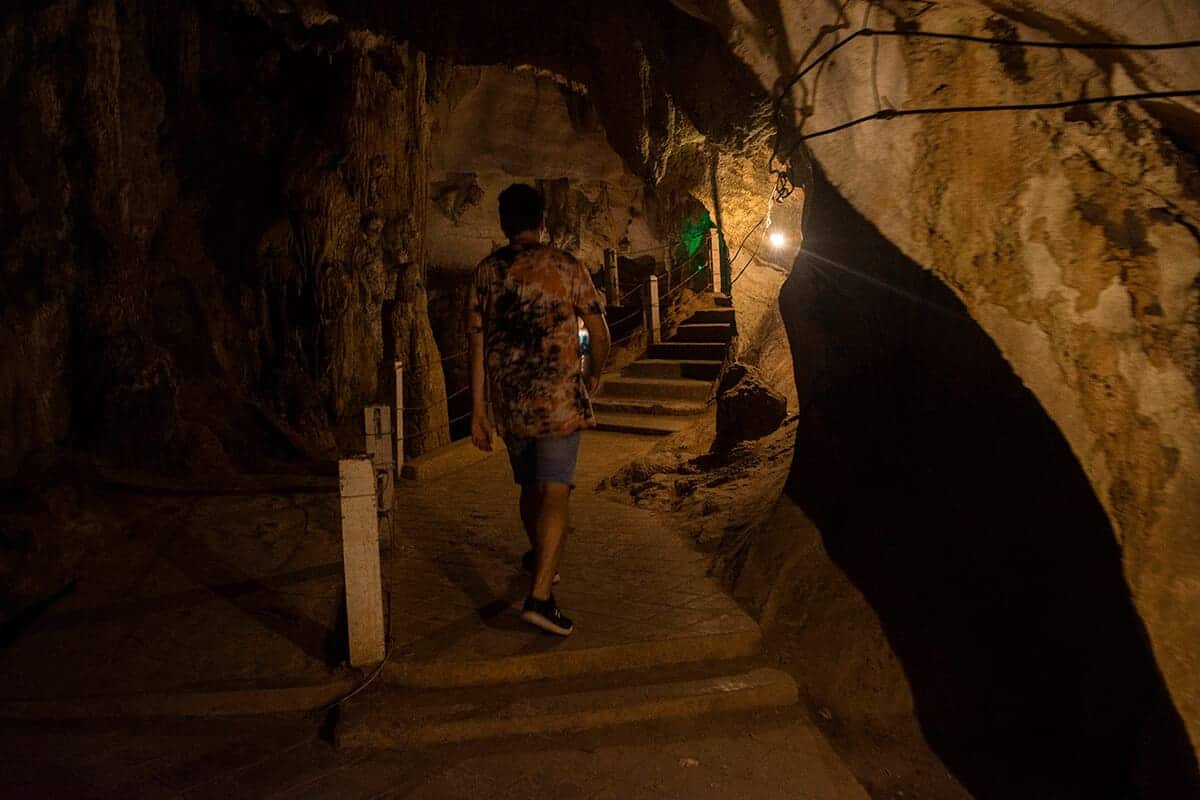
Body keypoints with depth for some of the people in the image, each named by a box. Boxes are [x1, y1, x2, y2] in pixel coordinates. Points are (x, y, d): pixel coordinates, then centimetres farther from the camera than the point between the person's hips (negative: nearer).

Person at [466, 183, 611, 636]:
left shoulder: (486, 273, 3)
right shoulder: (567, 267, -3)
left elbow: (477, 347, 2)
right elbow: (599, 332, -1)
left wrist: (478, 411, 6)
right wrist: (595, 374, 18)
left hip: (509, 403, 4)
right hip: (560, 399, -3)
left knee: (530, 485, 22)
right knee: (555, 492, -4)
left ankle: (539, 557, 44)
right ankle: (540, 595, -13)